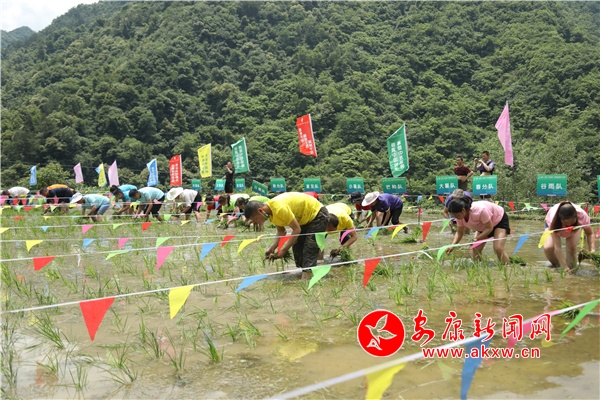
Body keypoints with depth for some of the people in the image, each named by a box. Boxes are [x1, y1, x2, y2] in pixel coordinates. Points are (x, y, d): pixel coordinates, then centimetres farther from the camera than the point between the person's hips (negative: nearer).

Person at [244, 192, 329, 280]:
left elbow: (297, 230, -29)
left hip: (318, 214, -10)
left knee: (309, 250, -15)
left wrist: (283, 250, -25)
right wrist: (272, 248, -12)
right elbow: (281, 231, 2)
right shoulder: (270, 210, -5)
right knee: (297, 248, 7)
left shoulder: (279, 208, -34)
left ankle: (305, 277, -16)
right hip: (305, 219, 10)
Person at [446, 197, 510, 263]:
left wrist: (477, 238, -36)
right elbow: (459, 232, -7)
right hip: (483, 227, 7)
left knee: (498, 249, -23)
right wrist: (453, 245, -22)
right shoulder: (460, 216, -20)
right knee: (476, 249, -6)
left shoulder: (480, 211, -42)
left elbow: (489, 228, -28)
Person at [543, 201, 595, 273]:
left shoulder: (582, 215, -41)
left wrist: (592, 250, -43)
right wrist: (565, 267, -50)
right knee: (548, 247, -25)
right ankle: (556, 265, 4)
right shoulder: (553, 219, -45)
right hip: (556, 225, -1)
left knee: (572, 247, -25)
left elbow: (590, 234, -25)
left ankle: (572, 269, -4)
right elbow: (557, 247, -45)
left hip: (574, 227, 1)